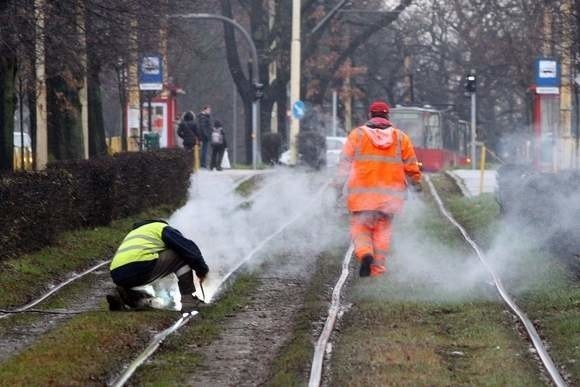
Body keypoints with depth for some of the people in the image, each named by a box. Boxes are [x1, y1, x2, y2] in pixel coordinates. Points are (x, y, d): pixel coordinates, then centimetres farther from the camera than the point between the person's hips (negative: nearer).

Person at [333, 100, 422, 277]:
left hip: (362, 192, -1)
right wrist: (416, 183, 26)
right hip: (389, 194, 1)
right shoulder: (400, 137, 5)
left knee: (360, 226, 6)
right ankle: (378, 268, 6)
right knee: (383, 230, 10)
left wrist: (339, 185, 8)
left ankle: (364, 253, -22)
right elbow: (411, 165, 11)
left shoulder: (357, 134, 1)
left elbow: (345, 162, 1)